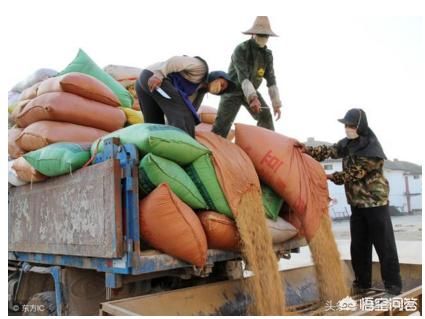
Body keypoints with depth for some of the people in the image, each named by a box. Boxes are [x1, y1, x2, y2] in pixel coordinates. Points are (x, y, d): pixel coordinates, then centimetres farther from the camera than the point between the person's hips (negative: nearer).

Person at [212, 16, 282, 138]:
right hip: (233, 90, -5)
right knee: (223, 123, -16)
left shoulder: (267, 55, -5)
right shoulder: (241, 50, -24)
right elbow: (243, 76, -36)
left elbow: (271, 80, -9)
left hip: (251, 91, 5)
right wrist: (253, 98, -50)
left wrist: (276, 104, -18)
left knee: (265, 115, -8)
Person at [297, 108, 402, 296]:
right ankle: (362, 283, 25)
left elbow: (353, 174, -21)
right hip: (357, 203, 8)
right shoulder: (348, 143, 5)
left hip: (375, 201, -7)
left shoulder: (372, 150, -20)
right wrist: (307, 150, -14)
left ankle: (393, 284, 13)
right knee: (358, 245, 12)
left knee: (384, 244, 1)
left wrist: (329, 177, -12)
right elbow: (329, 151, -1)